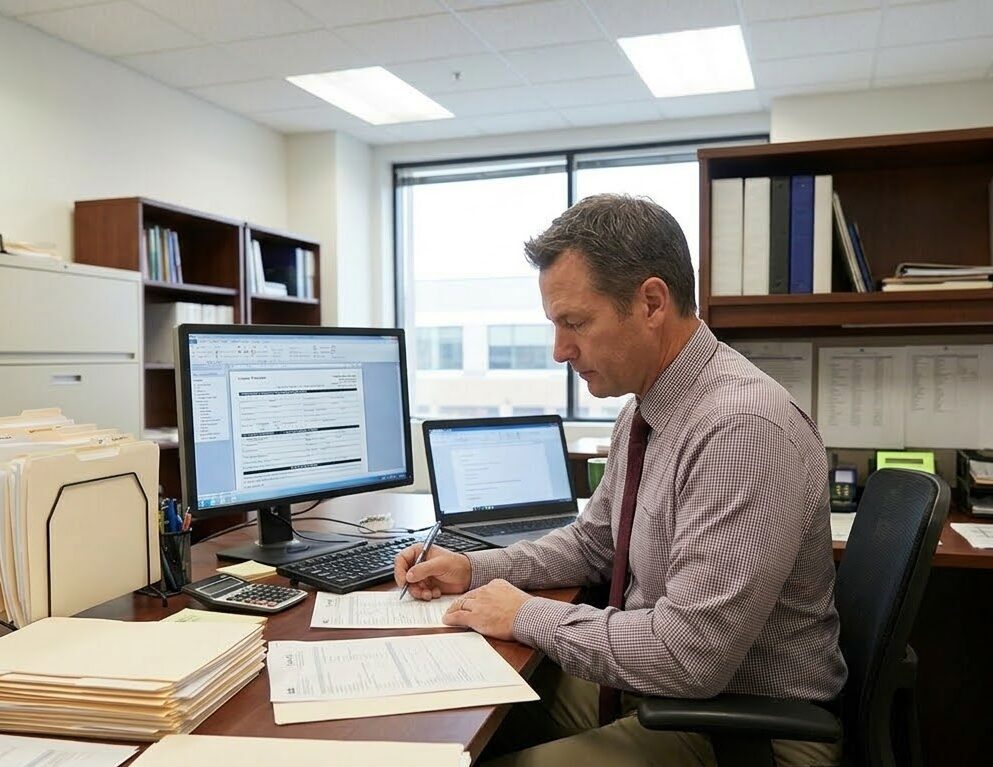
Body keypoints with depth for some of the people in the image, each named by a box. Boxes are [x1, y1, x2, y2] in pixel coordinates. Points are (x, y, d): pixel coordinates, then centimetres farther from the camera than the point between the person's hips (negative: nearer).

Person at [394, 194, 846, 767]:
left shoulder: (745, 428, -28)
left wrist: (529, 616, -19)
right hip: (655, 685, 8)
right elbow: (592, 542, 15)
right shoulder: (644, 410, 1)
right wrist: (473, 569, 1)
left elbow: (689, 655, -31)